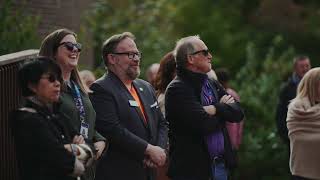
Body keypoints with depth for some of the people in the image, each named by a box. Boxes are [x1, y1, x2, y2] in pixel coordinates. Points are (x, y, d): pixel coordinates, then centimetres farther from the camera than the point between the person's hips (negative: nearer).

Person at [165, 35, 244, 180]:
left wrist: (215, 109, -14)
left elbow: (238, 113, 3)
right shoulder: (177, 89, -11)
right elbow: (204, 124, -21)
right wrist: (223, 108, -3)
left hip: (220, 164, 7)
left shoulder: (213, 85, 14)